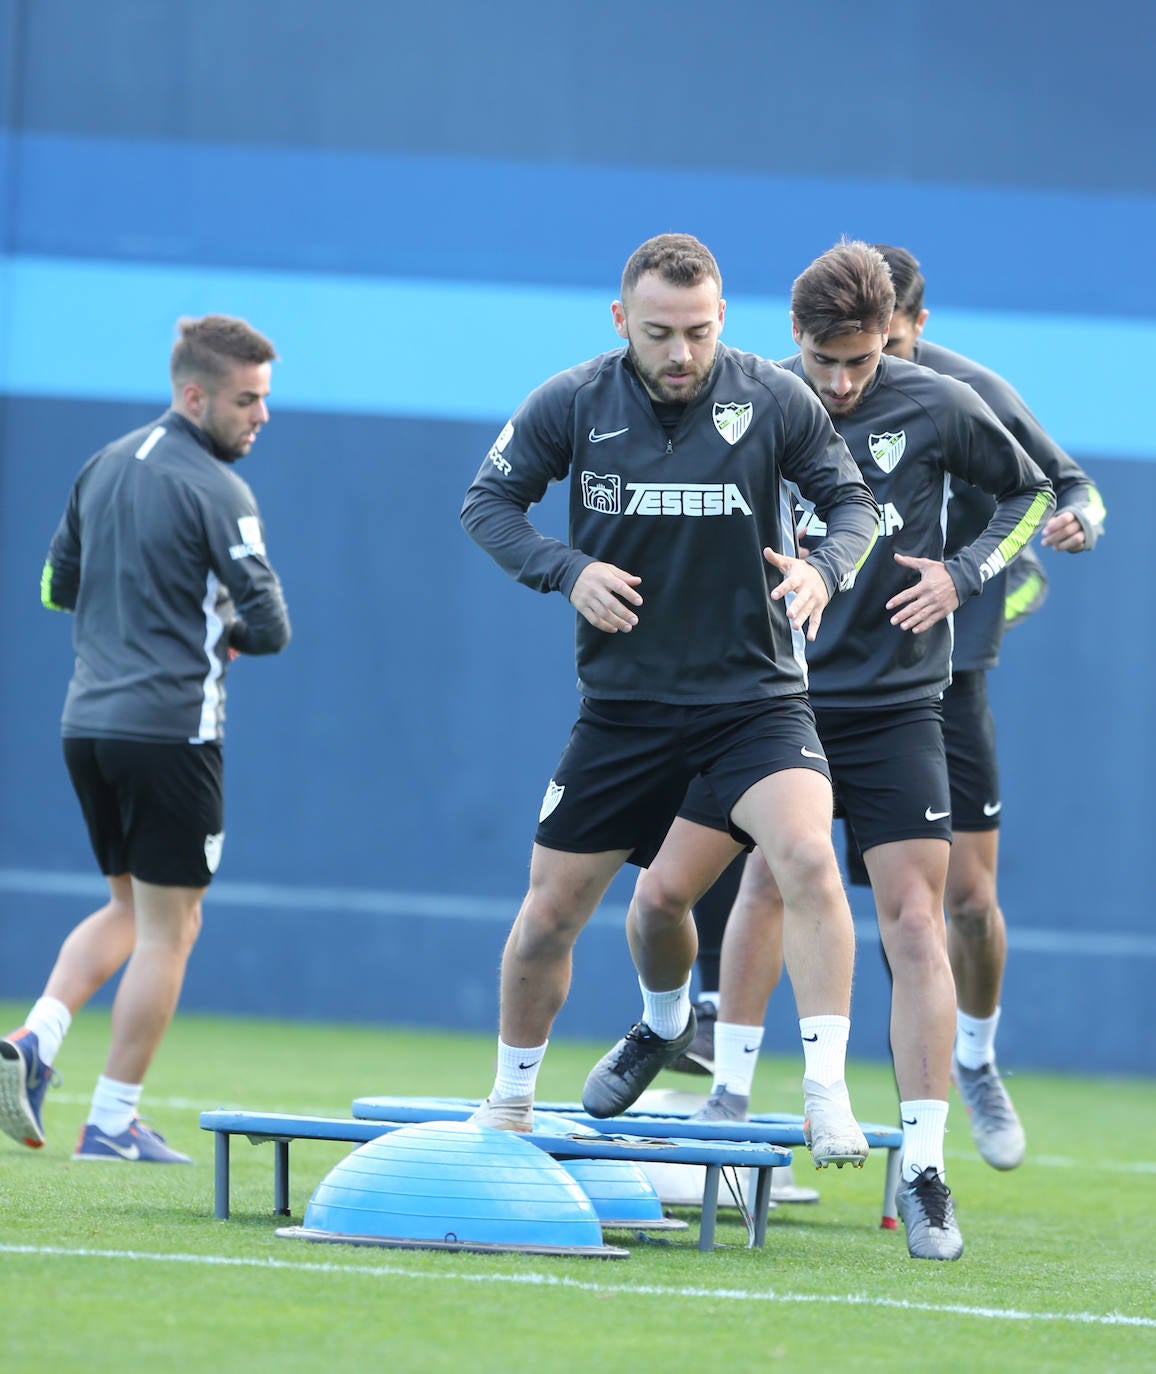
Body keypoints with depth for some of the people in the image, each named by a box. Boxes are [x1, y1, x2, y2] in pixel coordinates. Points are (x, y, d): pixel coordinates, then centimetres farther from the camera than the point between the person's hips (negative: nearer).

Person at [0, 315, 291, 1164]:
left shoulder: (106, 466, 12)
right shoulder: (215, 491, -12)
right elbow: (271, 628, -14)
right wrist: (224, 630, 8)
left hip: (88, 719, 8)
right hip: (169, 728, -8)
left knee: (130, 909, 21)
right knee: (170, 929, 2)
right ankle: (114, 1124, 2)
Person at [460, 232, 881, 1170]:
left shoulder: (777, 402, -8)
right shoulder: (572, 405, -6)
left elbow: (853, 500, 4)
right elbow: (489, 501, 4)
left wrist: (824, 568, -18)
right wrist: (568, 569, -14)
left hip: (755, 696, -2)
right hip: (624, 700, 2)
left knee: (808, 857, -28)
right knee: (551, 911, 8)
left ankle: (828, 1096, -25)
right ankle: (510, 1103, 32)